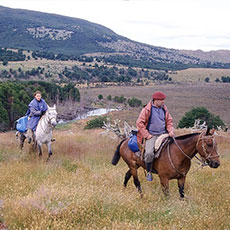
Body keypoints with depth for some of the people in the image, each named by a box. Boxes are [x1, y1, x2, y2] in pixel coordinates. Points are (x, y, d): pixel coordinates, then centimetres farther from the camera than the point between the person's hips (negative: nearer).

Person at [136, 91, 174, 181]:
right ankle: (149, 172, -3)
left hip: (163, 134, 5)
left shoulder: (164, 109, 10)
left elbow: (169, 121, 18)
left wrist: (171, 130, -1)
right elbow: (139, 123, -6)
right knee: (149, 153, -27)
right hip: (151, 135, -5)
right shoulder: (147, 110, -6)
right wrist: (146, 135, -11)